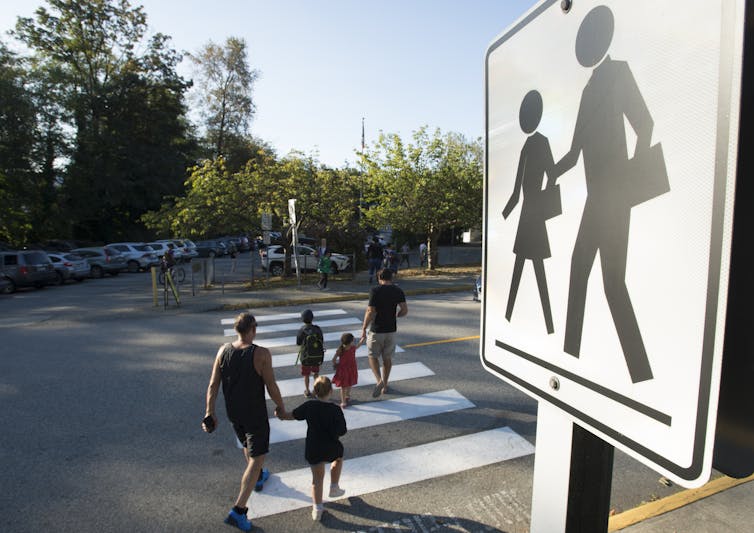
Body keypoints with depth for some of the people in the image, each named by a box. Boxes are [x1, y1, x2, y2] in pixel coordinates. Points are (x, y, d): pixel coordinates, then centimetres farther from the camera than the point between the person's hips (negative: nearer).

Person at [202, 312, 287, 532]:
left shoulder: (223, 351, -10)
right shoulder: (261, 354, -24)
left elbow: (213, 385, -6)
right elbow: (271, 387, -17)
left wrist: (209, 412, 3)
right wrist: (280, 407, -1)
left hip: (233, 412, 6)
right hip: (255, 415, -6)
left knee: (247, 445, 30)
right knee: (256, 458, 8)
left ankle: (259, 477, 54)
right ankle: (238, 510, 4)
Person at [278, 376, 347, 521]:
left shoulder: (309, 406, -10)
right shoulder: (336, 410, -17)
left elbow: (292, 415, 3)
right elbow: (342, 432, -11)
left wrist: (281, 415, 19)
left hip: (313, 450, 2)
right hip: (331, 449, -2)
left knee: (317, 478, 19)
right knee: (339, 457, 31)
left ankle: (317, 508, 21)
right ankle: (334, 488, 35)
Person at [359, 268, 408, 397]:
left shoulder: (375, 291, -13)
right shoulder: (398, 291, -1)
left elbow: (370, 312, -17)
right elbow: (405, 310, -5)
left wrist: (363, 329, -9)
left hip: (376, 330, -4)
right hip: (391, 330, 4)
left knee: (372, 356, 13)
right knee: (387, 358, 17)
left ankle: (379, 380, -7)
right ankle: (384, 385, 26)